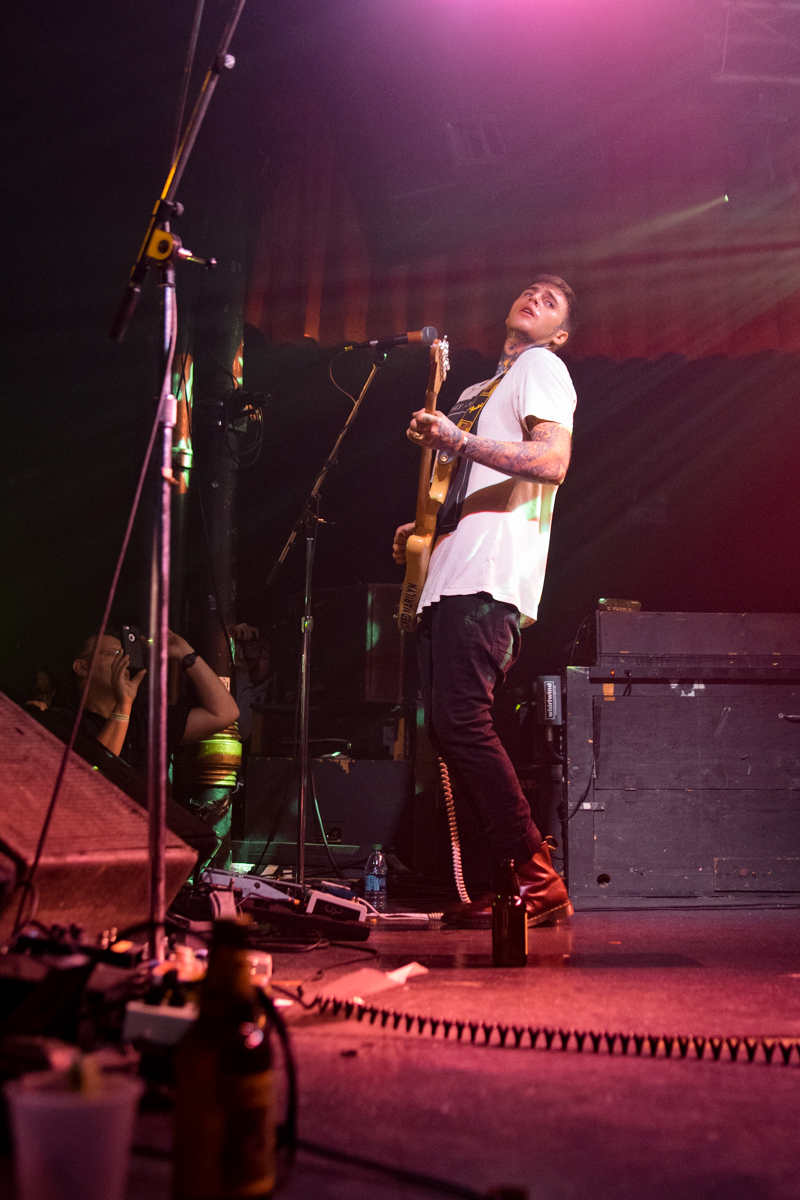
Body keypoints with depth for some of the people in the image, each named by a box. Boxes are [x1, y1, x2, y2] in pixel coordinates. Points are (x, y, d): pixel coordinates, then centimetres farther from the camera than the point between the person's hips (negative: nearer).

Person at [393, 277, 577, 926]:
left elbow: (553, 463, -14)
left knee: (461, 720, -18)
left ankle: (537, 878, -12)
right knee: (449, 727, 4)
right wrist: (424, 526, 19)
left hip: (488, 578, -9)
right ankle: (513, 880, 7)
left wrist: (460, 441, -21)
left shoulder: (541, 367, 3)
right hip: (452, 574, 10)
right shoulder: (482, 390, 30)